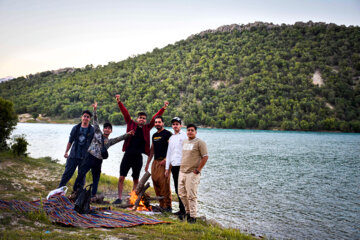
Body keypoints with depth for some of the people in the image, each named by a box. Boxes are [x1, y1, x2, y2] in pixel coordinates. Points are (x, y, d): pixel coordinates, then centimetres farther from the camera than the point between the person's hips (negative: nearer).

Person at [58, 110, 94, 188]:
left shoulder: (92, 130, -3)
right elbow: (70, 141, 13)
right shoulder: (76, 128, 5)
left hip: (84, 158, -2)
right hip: (73, 156, 2)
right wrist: (66, 152, 9)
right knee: (67, 174, 5)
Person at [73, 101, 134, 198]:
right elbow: (95, 121, 5)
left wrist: (127, 134, -9)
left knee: (96, 178, 7)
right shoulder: (98, 133, 9)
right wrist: (95, 109, -1)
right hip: (90, 157, -3)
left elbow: (119, 138, 6)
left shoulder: (110, 141, 15)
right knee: (81, 173, -9)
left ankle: (93, 194, 15)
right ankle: (75, 190, 0)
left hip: (98, 161, 3)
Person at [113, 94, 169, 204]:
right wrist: (119, 102, -7)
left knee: (136, 179, 9)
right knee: (121, 177, 0)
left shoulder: (147, 128, 8)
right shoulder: (131, 124, 6)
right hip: (128, 155, -1)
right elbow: (125, 113, 1)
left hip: (138, 157, 1)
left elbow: (155, 118, 6)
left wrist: (163, 108, -1)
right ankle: (119, 198, 10)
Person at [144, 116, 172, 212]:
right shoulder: (154, 135, 19)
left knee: (164, 184, -10)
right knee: (156, 183, 5)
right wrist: (147, 163, 22)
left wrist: (166, 160, -20)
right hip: (155, 162, 7)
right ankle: (161, 205, 14)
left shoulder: (167, 134, -4)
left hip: (164, 162, -7)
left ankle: (167, 206, -4)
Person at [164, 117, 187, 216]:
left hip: (181, 166, -7)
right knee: (177, 190, 9)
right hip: (173, 166, 7)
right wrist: (167, 168, 17)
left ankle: (183, 209, 0)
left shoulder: (184, 136, -3)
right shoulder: (171, 138, 18)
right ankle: (181, 209, 17)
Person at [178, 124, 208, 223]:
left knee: (191, 195, -5)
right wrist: (182, 167, 15)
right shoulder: (184, 142, 15)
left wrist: (198, 170, -13)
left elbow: (205, 157, -11)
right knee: (182, 194, 13)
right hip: (182, 172, 7)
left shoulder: (200, 142, -8)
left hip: (192, 173, -7)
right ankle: (188, 212, 29)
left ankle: (192, 216, 4)